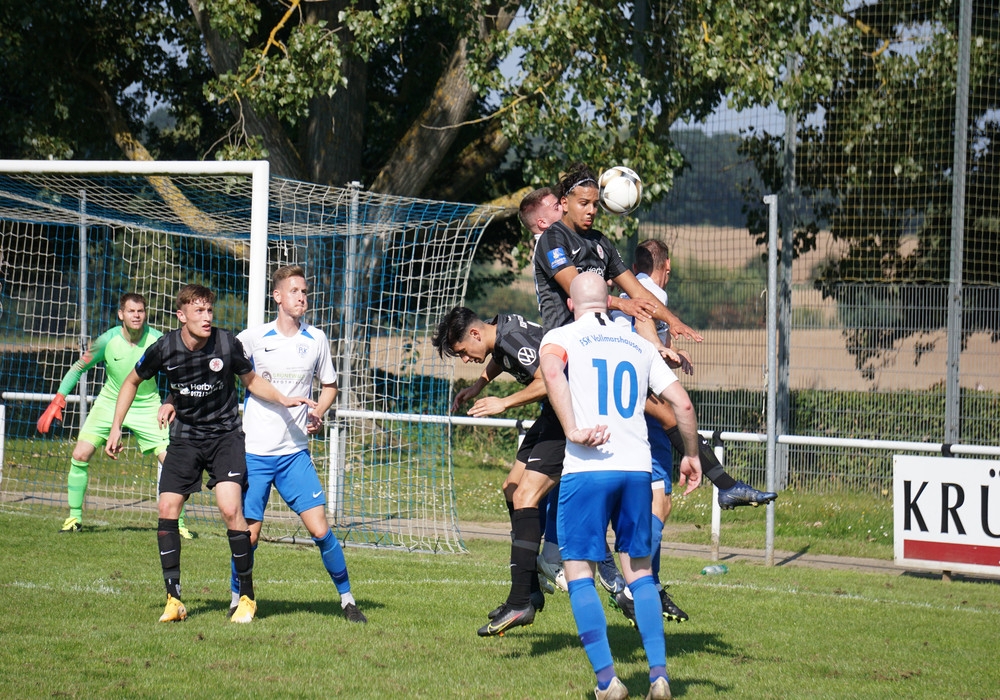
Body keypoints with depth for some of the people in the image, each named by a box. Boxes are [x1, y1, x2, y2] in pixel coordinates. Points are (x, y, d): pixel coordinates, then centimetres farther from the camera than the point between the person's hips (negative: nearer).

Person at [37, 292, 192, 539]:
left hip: (146, 406, -1)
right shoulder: (107, 341, -16)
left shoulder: (157, 340, -18)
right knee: (80, 455, -9)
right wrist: (57, 402, -7)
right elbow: (78, 368, -3)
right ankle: (74, 517, 9)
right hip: (109, 403, 1)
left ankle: (178, 523, 2)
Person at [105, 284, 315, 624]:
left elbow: (252, 381, 7)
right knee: (167, 509, -8)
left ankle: (247, 596, -4)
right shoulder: (164, 349, -10)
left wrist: (284, 399, -8)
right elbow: (132, 382, 9)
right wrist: (116, 427, 5)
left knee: (231, 510, -17)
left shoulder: (227, 343, -12)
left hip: (225, 434, -2)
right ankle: (174, 598, 2)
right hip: (185, 438, 2)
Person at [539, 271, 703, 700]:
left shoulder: (561, 337, 6)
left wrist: (573, 431, -21)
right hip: (637, 468, 4)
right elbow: (682, 404, 13)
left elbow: (551, 370, -18)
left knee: (579, 573, 4)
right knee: (640, 572, 14)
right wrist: (691, 455, 26)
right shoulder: (639, 345, 17)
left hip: (586, 470, -4)